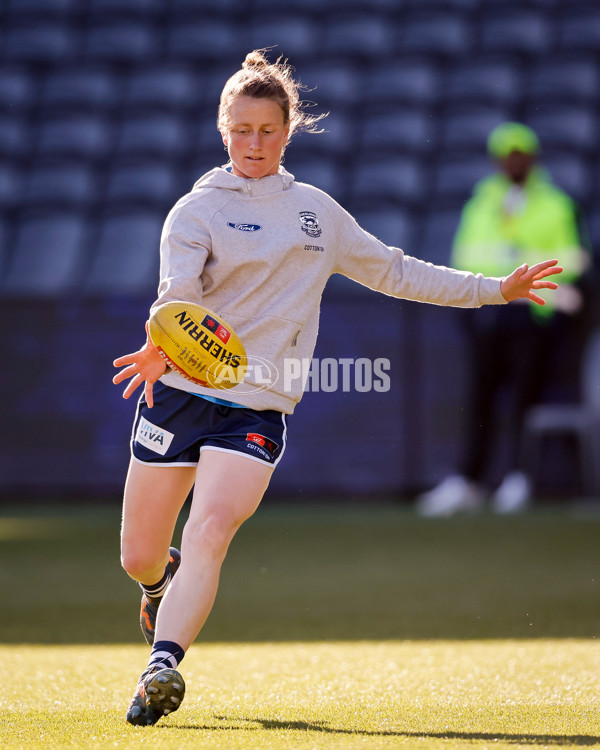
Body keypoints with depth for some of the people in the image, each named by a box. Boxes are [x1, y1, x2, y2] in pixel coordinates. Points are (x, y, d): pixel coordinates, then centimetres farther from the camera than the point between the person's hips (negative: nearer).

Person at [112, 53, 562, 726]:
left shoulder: (317, 211, 15)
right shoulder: (197, 210, 1)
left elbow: (392, 271, 27)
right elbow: (177, 290, -18)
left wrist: (493, 289, 25)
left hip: (257, 410, 1)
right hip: (180, 393, -1)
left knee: (209, 533, -23)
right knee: (138, 559, 7)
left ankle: (162, 667, -31)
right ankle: (165, 580, 43)